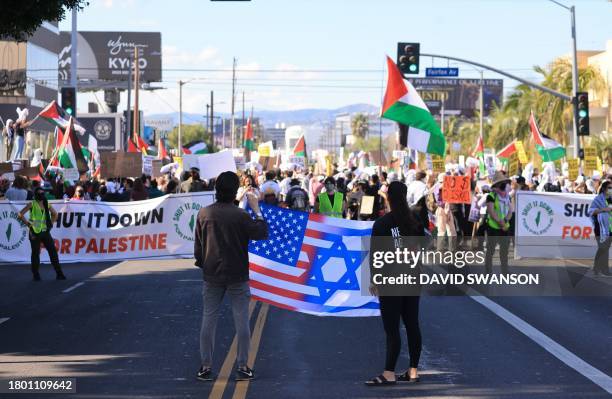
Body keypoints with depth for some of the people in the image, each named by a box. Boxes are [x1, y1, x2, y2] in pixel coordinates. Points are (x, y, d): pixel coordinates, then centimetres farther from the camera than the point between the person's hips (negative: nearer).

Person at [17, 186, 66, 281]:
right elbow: (20, 215, -11)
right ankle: (36, 275, 8)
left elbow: (54, 214, 25)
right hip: (35, 233, -4)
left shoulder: (46, 205, 9)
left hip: (45, 232, 4)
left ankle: (59, 273, 3)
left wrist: (51, 223, 13)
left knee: (53, 251, -1)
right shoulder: (32, 204, -5)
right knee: (35, 253, 0)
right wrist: (28, 223, -11)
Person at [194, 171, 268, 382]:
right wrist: (256, 209, 1)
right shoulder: (240, 215, -14)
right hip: (237, 277, -3)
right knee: (241, 321, 5)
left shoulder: (204, 214, -3)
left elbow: (198, 245, 4)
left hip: (212, 276, 3)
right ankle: (242, 367, 6)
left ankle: (206, 366, 10)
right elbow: (262, 233, -5)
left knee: (208, 320, 8)